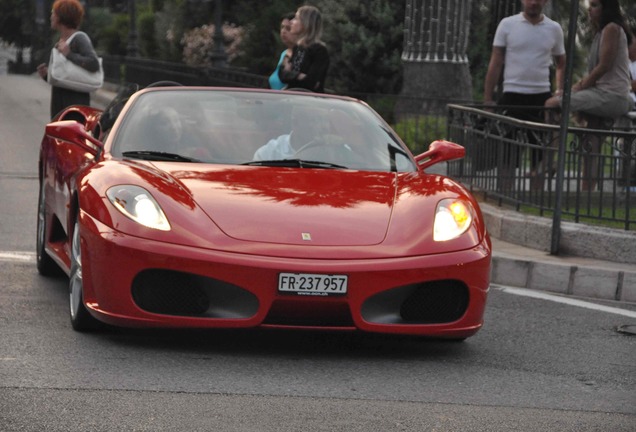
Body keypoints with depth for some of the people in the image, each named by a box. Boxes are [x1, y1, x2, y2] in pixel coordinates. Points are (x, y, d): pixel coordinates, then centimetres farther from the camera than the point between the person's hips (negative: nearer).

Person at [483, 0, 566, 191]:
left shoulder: (554, 29, 6)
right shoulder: (507, 25, 0)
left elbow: (561, 65, 18)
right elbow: (495, 64, 2)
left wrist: (560, 93, 5)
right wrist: (488, 98, -2)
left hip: (542, 97, 2)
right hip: (513, 96, -2)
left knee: (540, 154, 4)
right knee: (508, 155, -2)